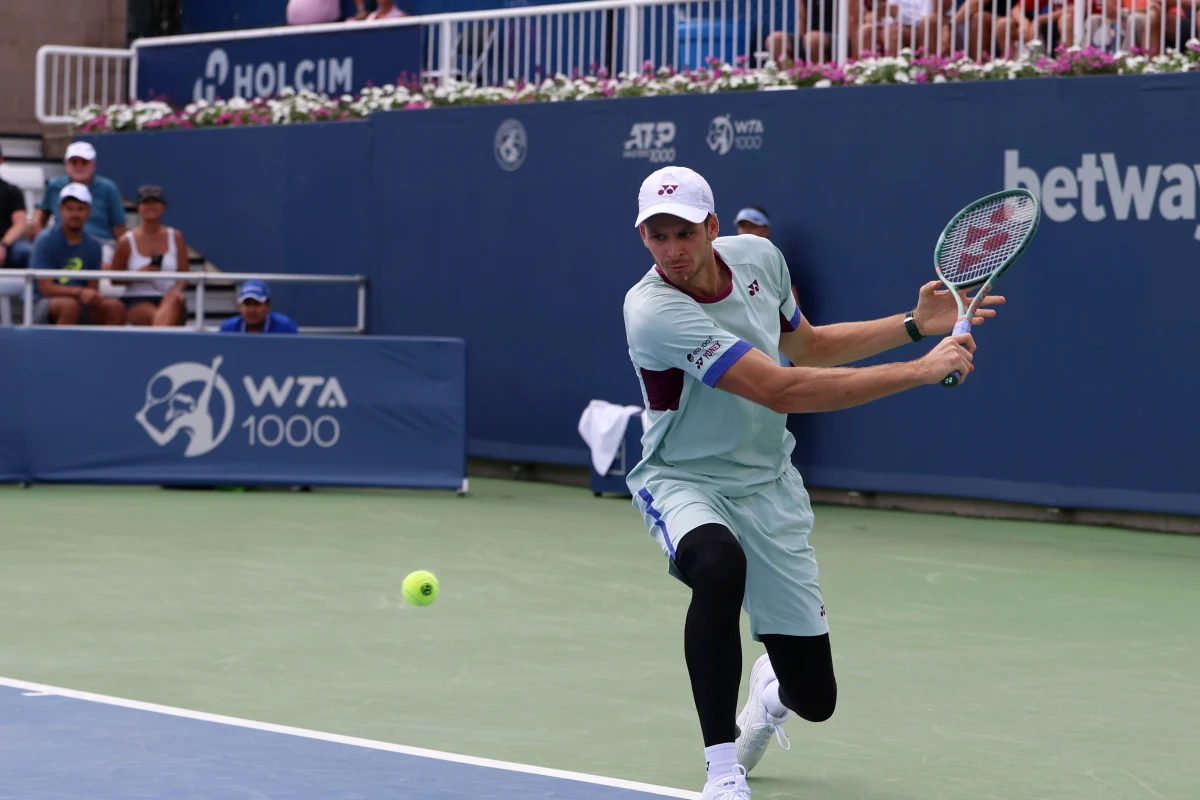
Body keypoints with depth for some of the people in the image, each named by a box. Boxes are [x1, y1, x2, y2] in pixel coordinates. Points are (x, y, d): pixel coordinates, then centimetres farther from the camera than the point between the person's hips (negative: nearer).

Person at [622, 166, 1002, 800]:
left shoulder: (757, 256, -5)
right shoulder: (654, 312, -27)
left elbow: (808, 347, 16)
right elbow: (782, 391, -32)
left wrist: (916, 324, 5)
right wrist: (922, 370, -31)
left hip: (767, 486, 5)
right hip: (684, 483, -5)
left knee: (814, 698, 3)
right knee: (719, 563, -43)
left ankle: (770, 689, 45)